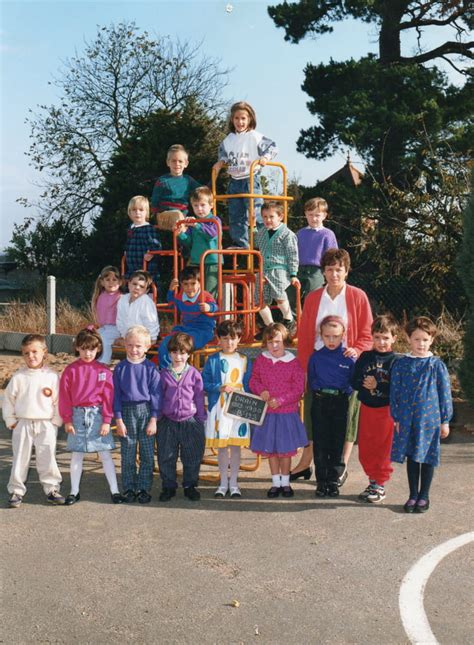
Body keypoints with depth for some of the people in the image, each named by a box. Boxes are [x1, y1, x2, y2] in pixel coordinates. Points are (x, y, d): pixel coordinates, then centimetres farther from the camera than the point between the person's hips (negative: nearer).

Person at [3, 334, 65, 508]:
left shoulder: (52, 376, -3)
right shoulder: (18, 377, -1)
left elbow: (59, 401, 0)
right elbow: (8, 399, 5)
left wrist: (56, 421, -3)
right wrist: (10, 421, 1)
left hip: (46, 424, -1)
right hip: (23, 424, 1)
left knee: (47, 458, 2)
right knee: (20, 459, 7)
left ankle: (51, 489, 15)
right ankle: (16, 491, 16)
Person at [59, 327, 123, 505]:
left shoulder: (104, 371, -2)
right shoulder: (71, 370, -1)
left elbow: (108, 397, -2)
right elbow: (65, 396, 1)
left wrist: (107, 421, -5)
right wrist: (67, 420, -2)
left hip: (97, 415, -1)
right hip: (77, 415, 1)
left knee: (105, 455, 3)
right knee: (76, 455, 10)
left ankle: (114, 490, 11)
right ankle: (74, 491, 21)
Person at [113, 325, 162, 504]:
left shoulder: (150, 368, -2)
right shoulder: (120, 368, 2)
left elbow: (155, 394, -1)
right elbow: (116, 395, 3)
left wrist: (153, 419, -5)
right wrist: (119, 420, -2)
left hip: (146, 411, -1)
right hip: (127, 412, 1)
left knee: (147, 454, 4)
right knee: (127, 455, 7)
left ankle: (144, 489, 16)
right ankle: (128, 489, 19)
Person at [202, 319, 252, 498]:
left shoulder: (244, 360, 4)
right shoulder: (213, 360, 0)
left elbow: (249, 385, 7)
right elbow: (204, 383, -1)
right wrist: (220, 388, -16)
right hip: (219, 408, -1)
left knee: (236, 446, 6)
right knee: (221, 446, 6)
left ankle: (233, 483, 18)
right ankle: (223, 483, 19)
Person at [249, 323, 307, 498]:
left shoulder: (293, 362, -8)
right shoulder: (260, 360, 1)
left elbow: (299, 388, -8)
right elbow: (253, 380, 10)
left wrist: (280, 400, -17)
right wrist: (260, 390, -11)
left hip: (287, 413, -2)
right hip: (266, 413, 3)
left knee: (285, 449, 7)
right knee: (270, 449, 10)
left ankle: (285, 482, 22)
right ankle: (276, 482, 24)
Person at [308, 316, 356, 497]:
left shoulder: (348, 357, -2)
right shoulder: (316, 357, 2)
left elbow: (353, 382, 3)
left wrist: (344, 391, -9)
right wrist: (318, 392, 3)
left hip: (340, 402, -1)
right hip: (320, 402, 1)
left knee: (337, 443, 5)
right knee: (320, 443, 3)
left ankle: (333, 481, 16)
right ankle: (321, 481, 12)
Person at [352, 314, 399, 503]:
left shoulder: (395, 361, -8)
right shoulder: (365, 357, 4)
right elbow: (354, 382, 3)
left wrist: (378, 386, -18)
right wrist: (364, 384, -16)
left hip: (386, 410, -4)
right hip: (366, 408, 4)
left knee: (383, 450, 4)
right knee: (365, 449, 11)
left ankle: (380, 485, 17)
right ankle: (373, 480, 27)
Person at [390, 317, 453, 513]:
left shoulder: (436, 365, -4)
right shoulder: (401, 364, 0)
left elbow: (445, 393, 0)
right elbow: (394, 392, 5)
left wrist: (445, 421, 0)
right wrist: (396, 418, 1)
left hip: (429, 419, -2)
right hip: (407, 419, 2)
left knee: (427, 457, 7)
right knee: (411, 457, 11)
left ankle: (424, 496, 22)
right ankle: (413, 495, 24)